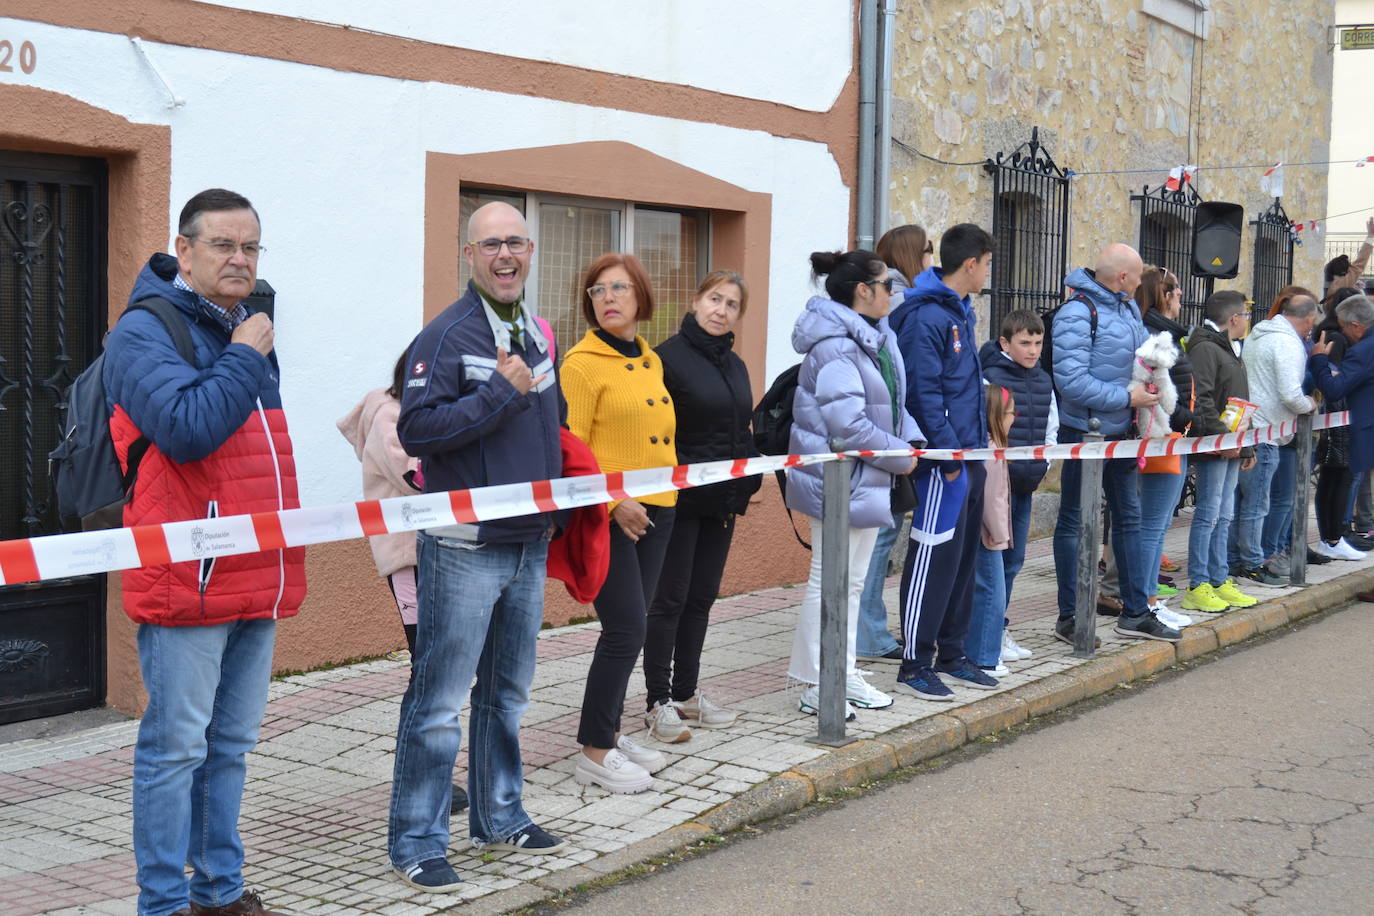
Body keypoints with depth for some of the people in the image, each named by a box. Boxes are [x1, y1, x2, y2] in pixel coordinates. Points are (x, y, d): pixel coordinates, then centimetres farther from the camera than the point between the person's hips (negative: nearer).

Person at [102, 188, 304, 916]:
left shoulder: (248, 329, 17)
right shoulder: (145, 331, -9)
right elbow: (187, 429, -25)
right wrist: (243, 358, -14)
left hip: (256, 581, 8)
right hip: (185, 580, -8)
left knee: (231, 744, 15)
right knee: (177, 746, -3)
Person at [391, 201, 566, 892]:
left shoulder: (538, 336, 13)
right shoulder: (447, 335, -11)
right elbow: (415, 429, -21)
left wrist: (551, 505, 16)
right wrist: (502, 392, -21)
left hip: (528, 545, 8)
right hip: (463, 548, -8)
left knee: (508, 693, 17)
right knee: (440, 700, -4)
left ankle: (499, 818, 30)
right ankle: (416, 842, 5)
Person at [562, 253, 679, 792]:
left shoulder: (651, 361, 14)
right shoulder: (583, 363, -9)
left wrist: (665, 491, 15)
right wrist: (612, 501, -19)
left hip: (654, 510, 8)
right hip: (608, 515, -8)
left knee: (629, 629, 12)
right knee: (627, 629, -9)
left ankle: (608, 733, 23)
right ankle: (594, 752, 1)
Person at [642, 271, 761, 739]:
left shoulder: (735, 365, 13)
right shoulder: (669, 356, -10)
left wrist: (749, 480, 10)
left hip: (722, 501, 7)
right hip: (680, 500, -7)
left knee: (702, 597, 13)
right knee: (670, 599, -2)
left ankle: (686, 692, 22)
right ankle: (659, 701, 5)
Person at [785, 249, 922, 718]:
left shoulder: (877, 338, 9)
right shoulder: (835, 346, -21)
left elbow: (891, 403, 17)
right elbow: (848, 425, -26)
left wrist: (913, 440, -1)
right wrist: (901, 456, -16)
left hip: (868, 479, 10)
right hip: (839, 480, -10)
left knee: (852, 581, 17)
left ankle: (844, 672, 29)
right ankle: (814, 685, 9)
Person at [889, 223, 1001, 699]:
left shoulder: (961, 312, 15)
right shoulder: (926, 317, -15)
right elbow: (924, 393, -19)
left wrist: (977, 447, 15)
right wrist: (948, 455, -19)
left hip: (969, 456, 10)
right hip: (944, 461, -10)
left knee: (962, 559, 14)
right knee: (933, 560, -5)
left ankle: (951, 654, 23)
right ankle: (915, 663, 3)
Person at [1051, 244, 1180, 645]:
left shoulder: (1128, 307, 8)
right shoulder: (1077, 314, -19)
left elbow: (1141, 354, 22)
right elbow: (1072, 382, -26)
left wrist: (1149, 385, 2)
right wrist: (1127, 397, -21)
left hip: (1121, 430, 9)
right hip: (1085, 433, -9)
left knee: (1129, 518, 14)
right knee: (1074, 522, 3)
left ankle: (1135, 612, 24)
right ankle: (1069, 617, 11)